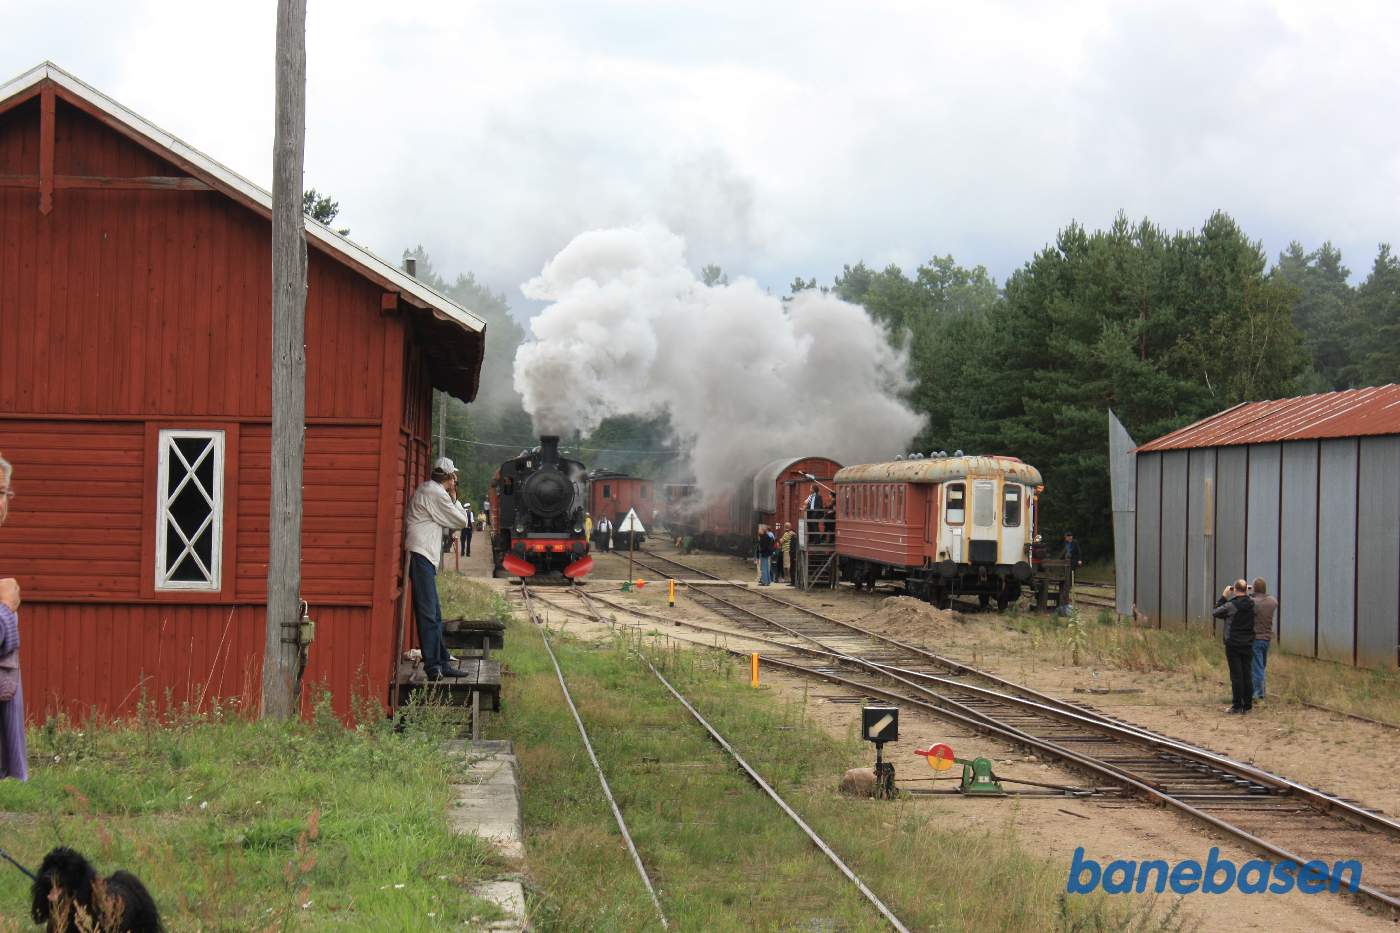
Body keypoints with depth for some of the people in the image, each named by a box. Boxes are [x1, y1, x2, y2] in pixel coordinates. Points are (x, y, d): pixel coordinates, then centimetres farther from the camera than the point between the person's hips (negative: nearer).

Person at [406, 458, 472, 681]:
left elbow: (447, 526, 21)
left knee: (433, 614, 12)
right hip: (422, 556, -10)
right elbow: (461, 522, -5)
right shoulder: (436, 494, -10)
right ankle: (433, 666, -10)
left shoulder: (426, 490, 20)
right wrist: (454, 499, 7)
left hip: (423, 558, 10)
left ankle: (442, 662, 15)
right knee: (428, 613, -10)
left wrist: (451, 499, 12)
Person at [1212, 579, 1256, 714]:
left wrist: (1223, 597, 2)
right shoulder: (1251, 605, -3)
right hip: (1248, 645, 5)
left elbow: (1215, 612, -4)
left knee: (1236, 675, -1)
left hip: (1233, 645, -4)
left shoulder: (1231, 605, -16)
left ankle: (1237, 706, 0)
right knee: (1247, 675, 10)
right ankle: (1247, 705, 15)